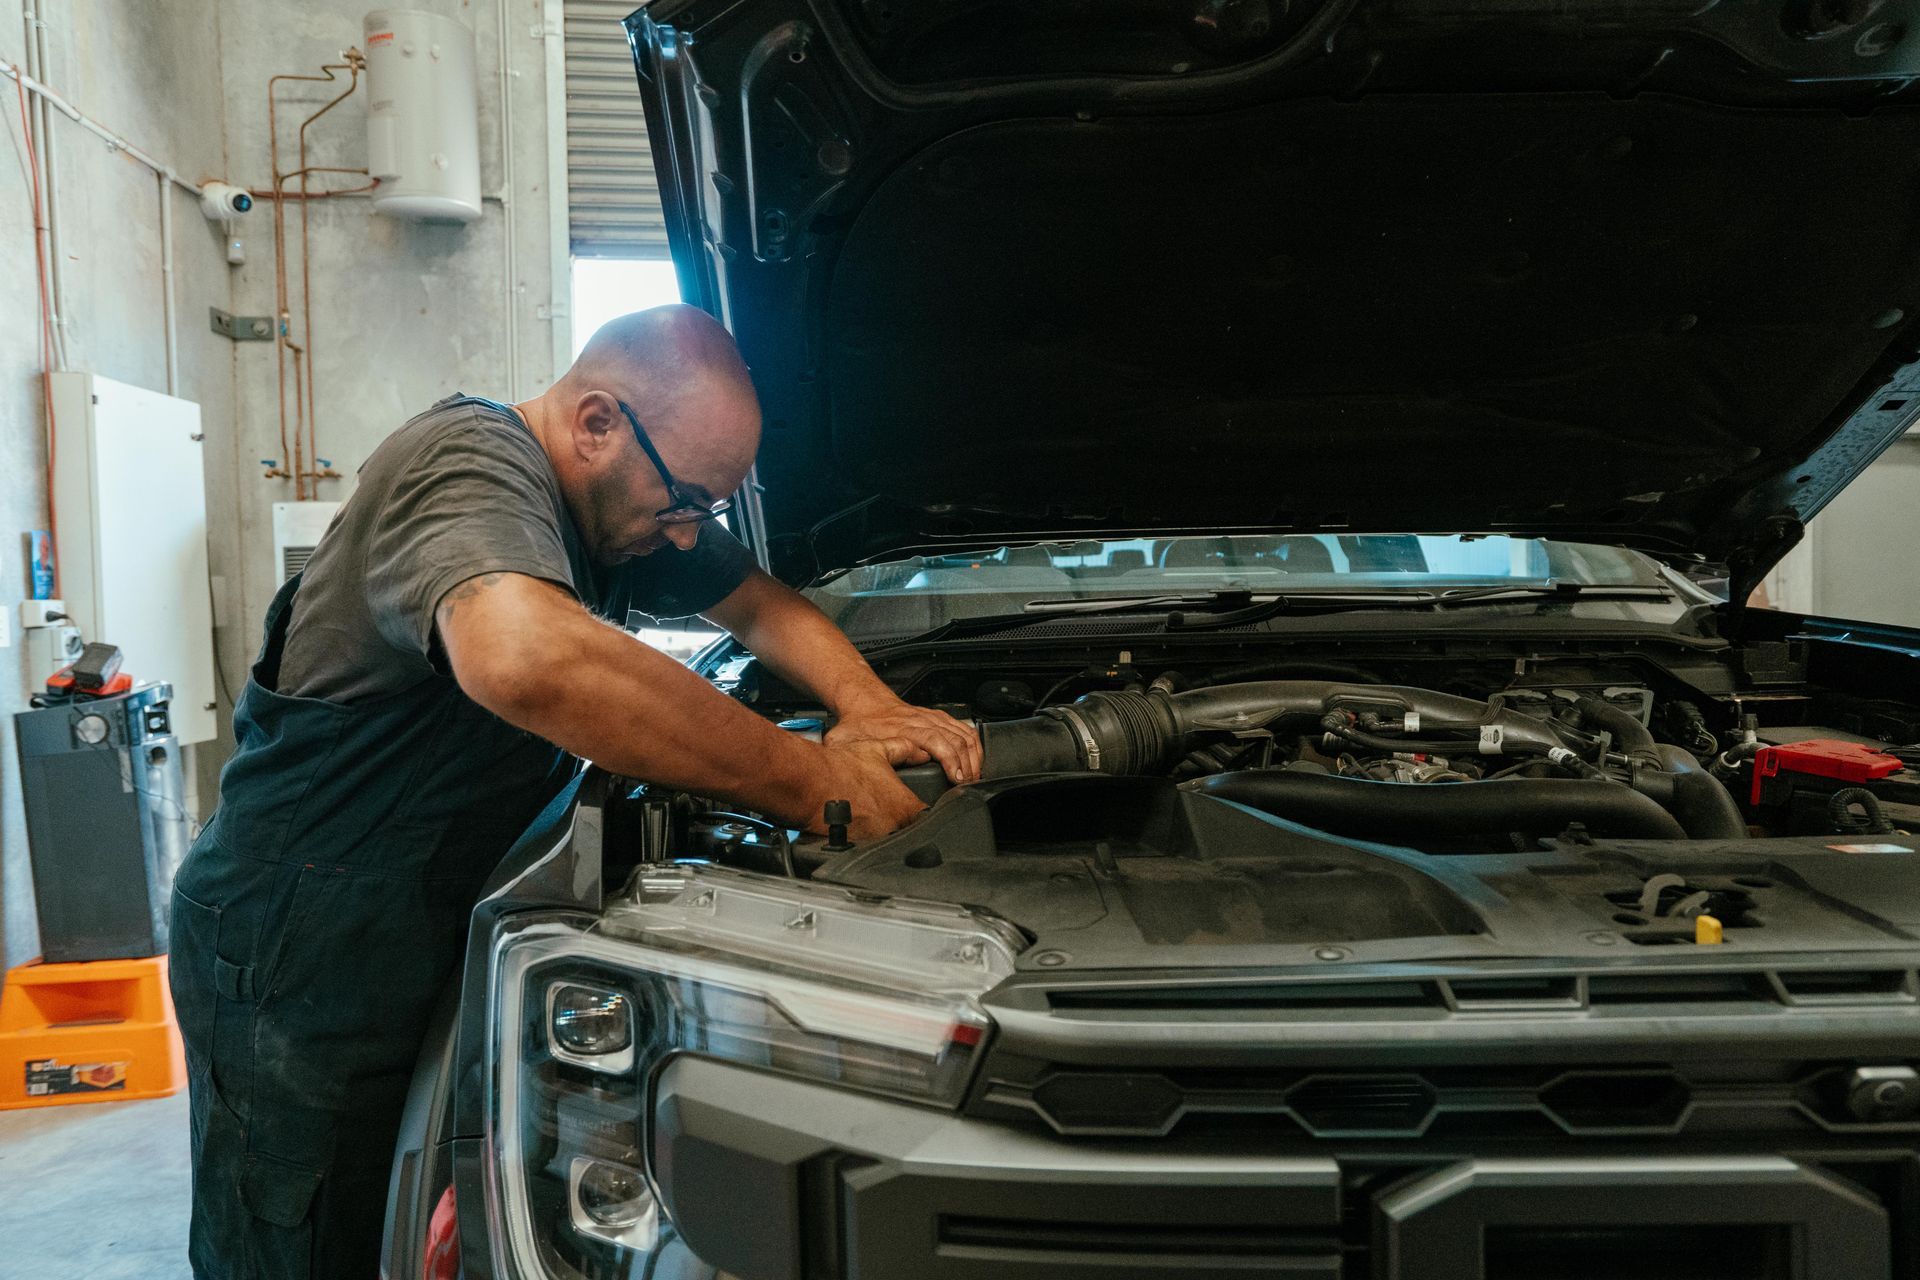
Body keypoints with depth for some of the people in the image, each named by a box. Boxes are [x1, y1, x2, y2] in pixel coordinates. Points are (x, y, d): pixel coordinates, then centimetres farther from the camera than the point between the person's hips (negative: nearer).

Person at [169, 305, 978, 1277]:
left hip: (418, 933, 8)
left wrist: (871, 709, -10)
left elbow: (763, 605, 12)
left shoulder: (622, 507, 2)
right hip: (292, 952, -8)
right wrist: (808, 781, -40)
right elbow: (526, 659, -48)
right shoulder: (472, 464, -26)